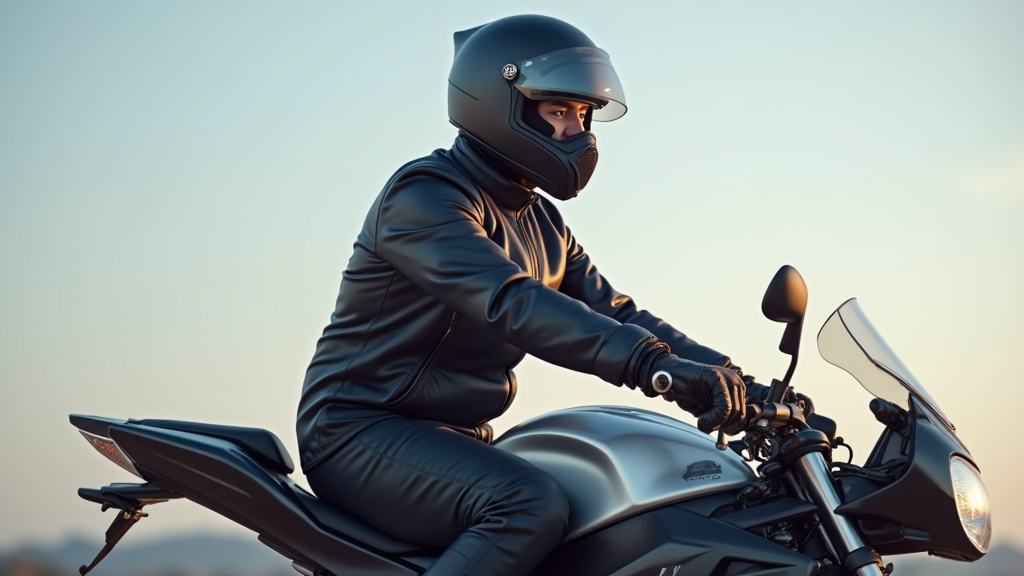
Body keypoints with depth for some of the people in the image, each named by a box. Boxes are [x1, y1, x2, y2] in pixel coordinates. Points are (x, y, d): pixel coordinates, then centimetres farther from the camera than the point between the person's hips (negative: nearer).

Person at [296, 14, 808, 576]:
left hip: (455, 438, 10)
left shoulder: (543, 224, 15)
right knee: (532, 506, -32)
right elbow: (511, 303, -31)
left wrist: (729, 379, -7)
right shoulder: (424, 193, -16)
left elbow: (611, 312, 8)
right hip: (360, 430, -10)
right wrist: (657, 364, -41)